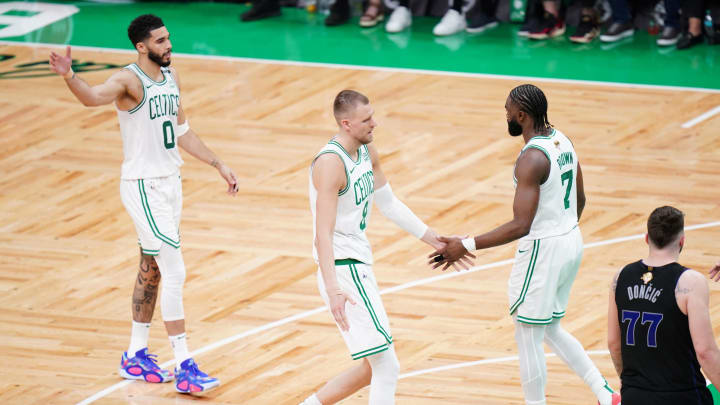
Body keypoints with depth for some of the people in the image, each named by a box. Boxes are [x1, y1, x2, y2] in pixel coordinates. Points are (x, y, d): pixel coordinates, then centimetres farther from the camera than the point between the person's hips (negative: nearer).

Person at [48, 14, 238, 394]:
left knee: (151, 270, 16)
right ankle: (184, 367, -7)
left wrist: (218, 165, 19)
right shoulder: (129, 80, -18)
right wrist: (69, 77, -60)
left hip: (170, 182, 8)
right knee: (175, 273, -10)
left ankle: (135, 356, 27)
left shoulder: (171, 76, 8)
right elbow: (94, 96, -40)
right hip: (144, 187, -8)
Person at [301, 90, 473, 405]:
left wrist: (435, 241, 19)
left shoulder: (367, 152, 8)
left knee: (373, 369, 17)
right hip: (343, 272, -10)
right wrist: (333, 290, -38)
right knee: (387, 367, -10)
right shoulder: (330, 163, -21)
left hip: (360, 266, 10)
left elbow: (390, 205, 21)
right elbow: (323, 233, -28)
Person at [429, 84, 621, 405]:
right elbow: (579, 200, 16)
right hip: (571, 241, 10)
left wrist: (466, 246, -26)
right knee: (550, 330, 22)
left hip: (543, 251, -9)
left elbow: (520, 226, -28)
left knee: (529, 338, 4)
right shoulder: (562, 141, 4)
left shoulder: (532, 158, -24)